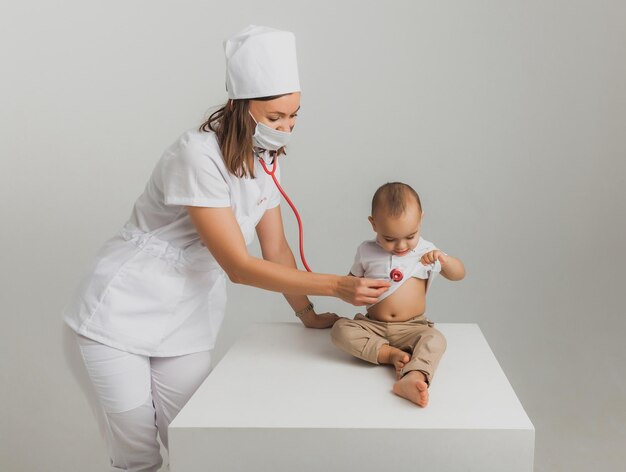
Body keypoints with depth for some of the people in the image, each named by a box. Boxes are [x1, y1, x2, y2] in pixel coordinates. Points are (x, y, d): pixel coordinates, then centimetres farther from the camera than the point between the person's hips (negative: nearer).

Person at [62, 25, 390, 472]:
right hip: (124, 312, -6)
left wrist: (307, 314, 2)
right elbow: (239, 266, -25)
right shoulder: (199, 155, -25)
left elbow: (276, 247, 7)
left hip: (187, 321, 6)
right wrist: (336, 285, -27)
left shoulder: (264, 159, 0)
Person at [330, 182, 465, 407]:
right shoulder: (366, 252, 1)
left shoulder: (425, 251, 1)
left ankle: (412, 379, -55)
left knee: (435, 339, -32)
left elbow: (459, 274, 4)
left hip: (412, 328, -1)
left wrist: (443, 259, -17)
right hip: (373, 326, 1)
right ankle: (391, 354, -28)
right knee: (340, 329, -26)